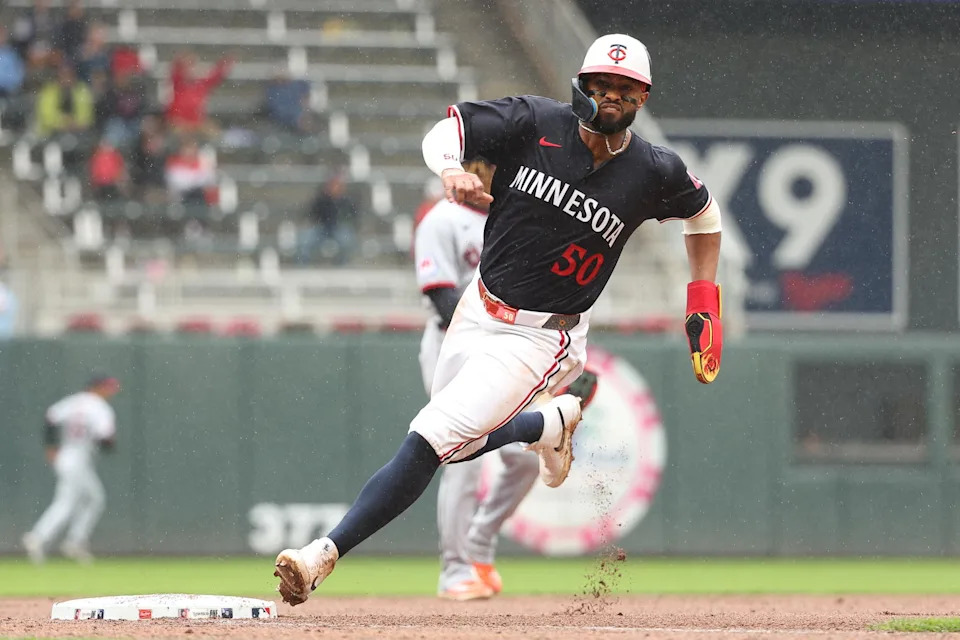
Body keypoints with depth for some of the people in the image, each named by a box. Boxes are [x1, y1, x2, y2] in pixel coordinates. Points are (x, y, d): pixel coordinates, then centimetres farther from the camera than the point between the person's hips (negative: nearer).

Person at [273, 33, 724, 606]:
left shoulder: (655, 173, -9)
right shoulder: (537, 122, -9)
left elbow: (704, 212, 11)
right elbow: (444, 132, -6)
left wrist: (705, 306, 7)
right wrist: (451, 170, -30)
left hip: (539, 338, -4)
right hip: (478, 310, 4)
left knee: (431, 440, -17)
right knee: (458, 448, 20)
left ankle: (325, 555, -17)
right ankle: (554, 421, 47)